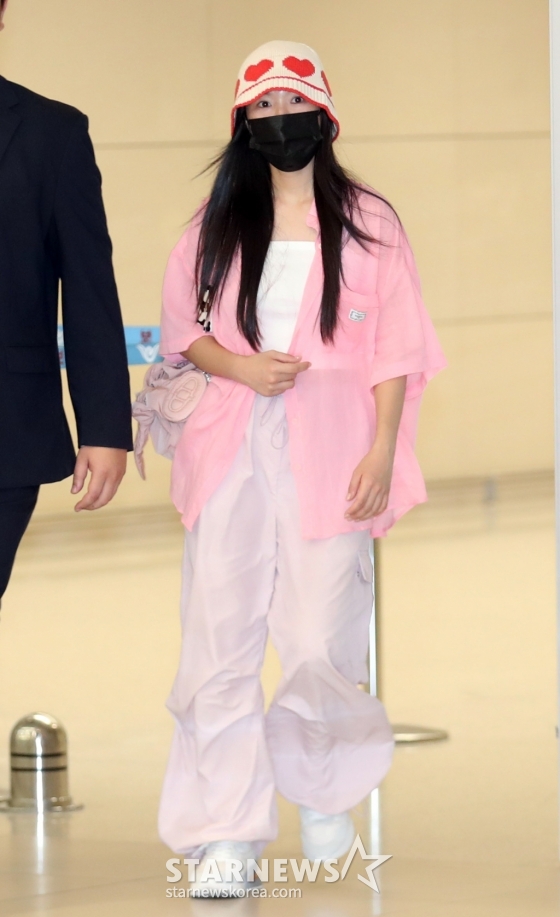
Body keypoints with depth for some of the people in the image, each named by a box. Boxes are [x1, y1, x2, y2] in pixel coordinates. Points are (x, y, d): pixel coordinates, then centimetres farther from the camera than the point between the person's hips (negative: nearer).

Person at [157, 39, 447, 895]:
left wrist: (382, 452, -7)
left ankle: (324, 786, 22)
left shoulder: (368, 223, 5)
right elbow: (186, 332, 14)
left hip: (329, 453, -2)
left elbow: (395, 351, 3)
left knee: (319, 646, -8)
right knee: (218, 642, -5)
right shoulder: (217, 226, 11)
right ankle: (226, 834, -1)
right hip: (233, 448, 2)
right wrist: (243, 367, -6)